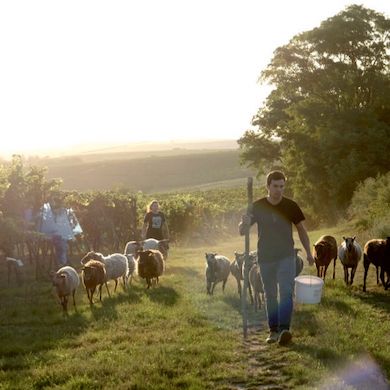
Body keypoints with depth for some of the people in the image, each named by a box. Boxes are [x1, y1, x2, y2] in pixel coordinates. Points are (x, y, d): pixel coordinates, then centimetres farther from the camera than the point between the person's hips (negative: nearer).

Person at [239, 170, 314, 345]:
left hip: (286, 256, -1)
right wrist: (245, 223, -26)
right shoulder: (257, 206, -2)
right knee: (270, 295, 8)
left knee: (286, 292, -14)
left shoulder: (290, 206, -2)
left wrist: (308, 252, 5)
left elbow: (301, 229, 9)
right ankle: (273, 330, 15)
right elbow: (242, 231, -2)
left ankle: (284, 329, -21)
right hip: (265, 258, 1)